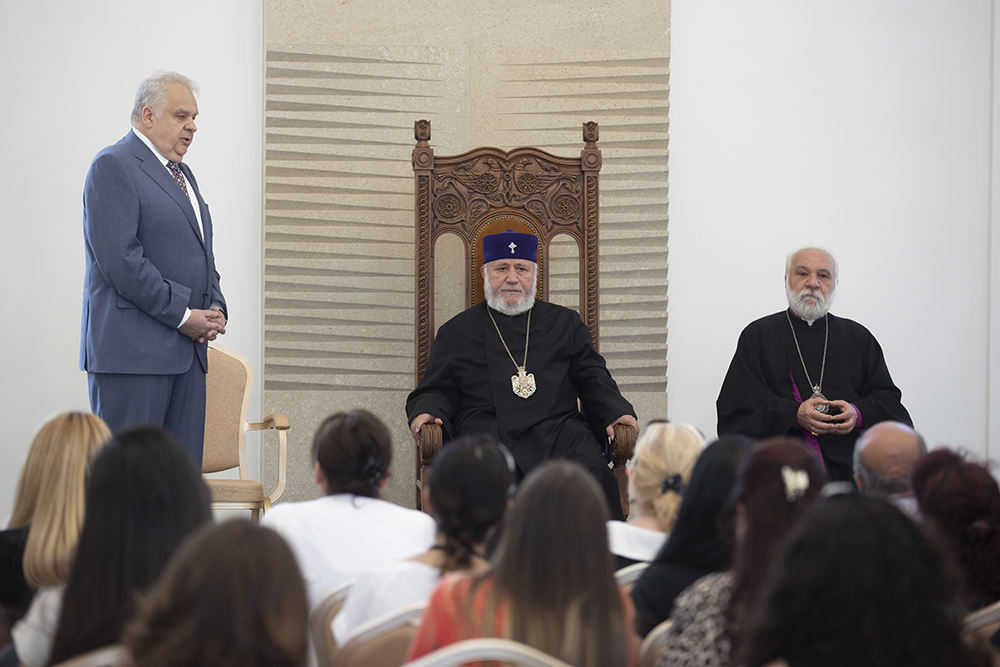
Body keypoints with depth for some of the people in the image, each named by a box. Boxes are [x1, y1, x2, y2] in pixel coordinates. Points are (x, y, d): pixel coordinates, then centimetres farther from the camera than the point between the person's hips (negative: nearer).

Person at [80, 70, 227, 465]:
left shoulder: (181, 174, 22)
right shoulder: (112, 166, -7)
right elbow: (120, 259, -16)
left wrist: (215, 308, 6)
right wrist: (183, 315, -14)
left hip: (187, 344, 9)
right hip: (132, 349, -9)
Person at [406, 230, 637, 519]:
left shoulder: (564, 322, 25)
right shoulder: (456, 331, 22)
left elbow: (594, 379, 21)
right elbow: (434, 390, 19)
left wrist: (616, 412, 0)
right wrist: (426, 413, -5)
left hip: (556, 428, 1)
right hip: (486, 434, -1)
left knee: (592, 468, -31)